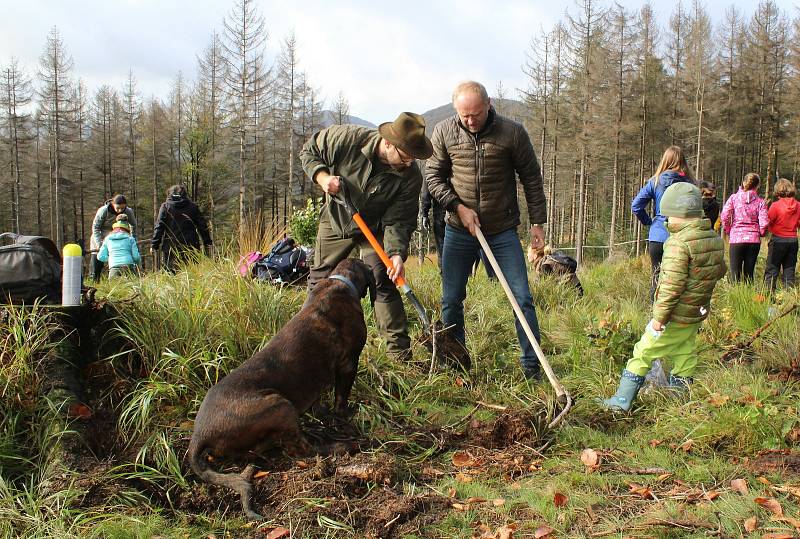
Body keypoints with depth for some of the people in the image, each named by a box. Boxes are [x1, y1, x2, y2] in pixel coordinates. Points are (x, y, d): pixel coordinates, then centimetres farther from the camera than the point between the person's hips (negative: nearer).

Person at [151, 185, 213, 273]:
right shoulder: (193, 206, 10)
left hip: (171, 247, -1)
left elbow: (159, 227, 0)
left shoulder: (165, 207, 5)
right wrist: (207, 243, 15)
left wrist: (154, 245, 2)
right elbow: (202, 226, 9)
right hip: (191, 247, 1)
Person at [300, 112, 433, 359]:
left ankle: (400, 353, -7)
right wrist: (322, 177, -29)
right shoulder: (346, 138, -29)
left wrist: (396, 253, -39)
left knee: (383, 283, -13)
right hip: (335, 221, 1)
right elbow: (309, 151, -11)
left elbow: (398, 221, -23)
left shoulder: (411, 177, -26)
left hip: (375, 230, -1)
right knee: (319, 279, 8)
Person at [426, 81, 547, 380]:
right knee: (451, 300, 7)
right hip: (459, 231, 2)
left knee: (522, 298, -2)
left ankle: (532, 366, 11)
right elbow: (433, 176, 2)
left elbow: (532, 178, 0)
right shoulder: (443, 132, -6)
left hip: (503, 231, -1)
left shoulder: (512, 133, -9)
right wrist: (458, 206, -12)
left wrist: (537, 223, 1)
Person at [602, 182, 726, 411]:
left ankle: (622, 401, 2)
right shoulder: (715, 239, 5)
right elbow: (720, 271, 20)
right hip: (697, 315, 8)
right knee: (685, 355, 17)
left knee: (643, 353, -1)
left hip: (675, 315, -8)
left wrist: (660, 316, -19)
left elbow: (672, 285, -24)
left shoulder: (678, 243, -21)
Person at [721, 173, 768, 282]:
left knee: (735, 273, 2)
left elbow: (724, 216, -9)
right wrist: (760, 233, 13)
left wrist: (728, 231, 6)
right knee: (749, 273, 9)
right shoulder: (760, 201, 1)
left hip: (736, 238, -2)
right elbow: (764, 222, -6)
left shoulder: (734, 197, -1)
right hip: (754, 240, 2)